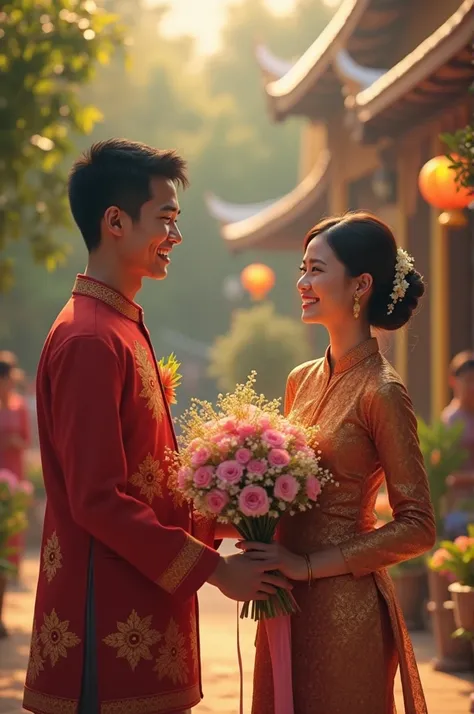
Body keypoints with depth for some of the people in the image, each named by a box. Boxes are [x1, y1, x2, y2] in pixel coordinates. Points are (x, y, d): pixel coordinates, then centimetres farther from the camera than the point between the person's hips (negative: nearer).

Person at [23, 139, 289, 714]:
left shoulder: (124, 328, 17)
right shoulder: (89, 340, -16)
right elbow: (98, 500, -20)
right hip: (110, 619, -10)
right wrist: (213, 568, -15)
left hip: (143, 611, 10)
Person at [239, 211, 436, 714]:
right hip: (286, 602, 7)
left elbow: (417, 527, -15)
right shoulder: (301, 380, 8)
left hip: (343, 605, -7)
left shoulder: (380, 393, -14)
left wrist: (308, 564, -16)